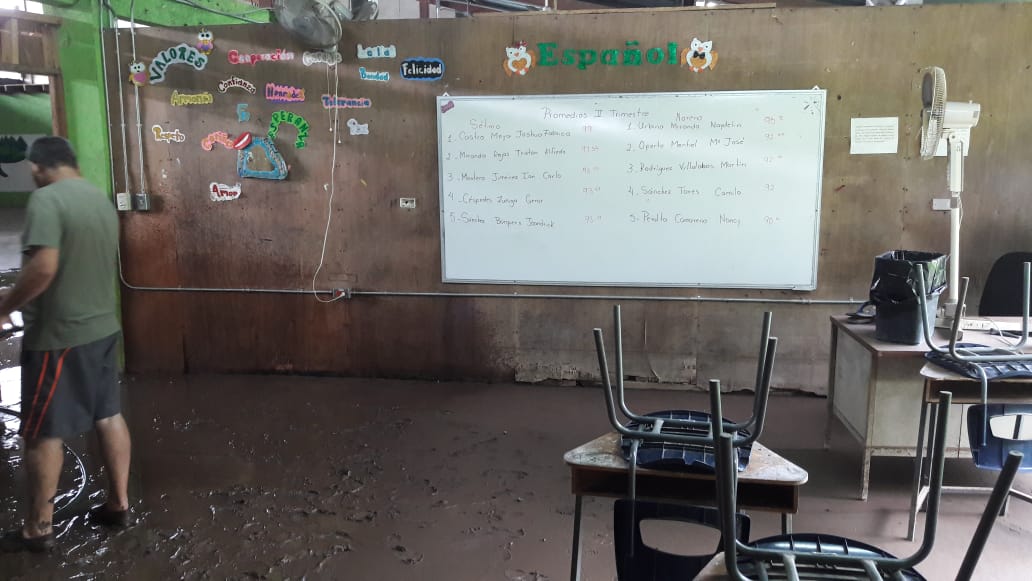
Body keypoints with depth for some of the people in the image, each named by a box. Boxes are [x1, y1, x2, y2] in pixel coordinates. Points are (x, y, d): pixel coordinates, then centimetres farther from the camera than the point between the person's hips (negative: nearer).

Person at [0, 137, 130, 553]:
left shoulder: (46, 199, -17)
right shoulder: (101, 200, 9)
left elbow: (43, 268, -27)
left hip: (60, 336, -8)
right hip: (103, 327, 8)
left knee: (43, 433, 4)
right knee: (109, 416, 14)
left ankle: (38, 529, 16)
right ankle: (118, 503, 25)